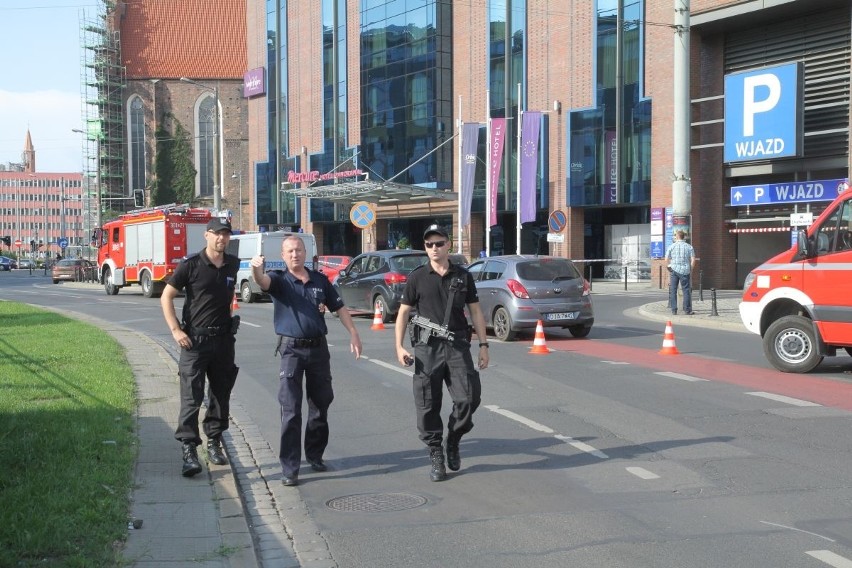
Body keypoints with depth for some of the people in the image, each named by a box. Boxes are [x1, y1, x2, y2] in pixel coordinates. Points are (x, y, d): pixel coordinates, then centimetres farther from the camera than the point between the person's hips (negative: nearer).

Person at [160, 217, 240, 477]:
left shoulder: (233, 265, 6)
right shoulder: (191, 265, -9)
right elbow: (166, 296, -5)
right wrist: (176, 330, -13)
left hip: (224, 339, 5)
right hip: (195, 339, -5)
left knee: (221, 394, 11)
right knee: (191, 396, -8)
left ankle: (214, 443, 24)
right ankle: (188, 450, -9)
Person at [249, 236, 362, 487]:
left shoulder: (320, 280, 10)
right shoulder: (279, 280, -2)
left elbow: (339, 307, 14)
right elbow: (262, 281, -25)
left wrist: (353, 333, 4)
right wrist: (256, 268, -47)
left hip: (318, 348, 4)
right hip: (291, 350, -4)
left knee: (321, 405, 14)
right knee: (291, 410, -6)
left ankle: (315, 455, 31)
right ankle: (290, 468, -4)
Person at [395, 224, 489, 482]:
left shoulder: (463, 277, 9)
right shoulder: (417, 278, 5)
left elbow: (476, 312, 12)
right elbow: (403, 313, 6)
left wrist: (483, 345, 5)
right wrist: (399, 346, -4)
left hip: (457, 346, 1)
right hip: (427, 347, -1)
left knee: (469, 397, -8)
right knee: (428, 404, 0)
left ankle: (453, 442, 18)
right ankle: (436, 456, 13)